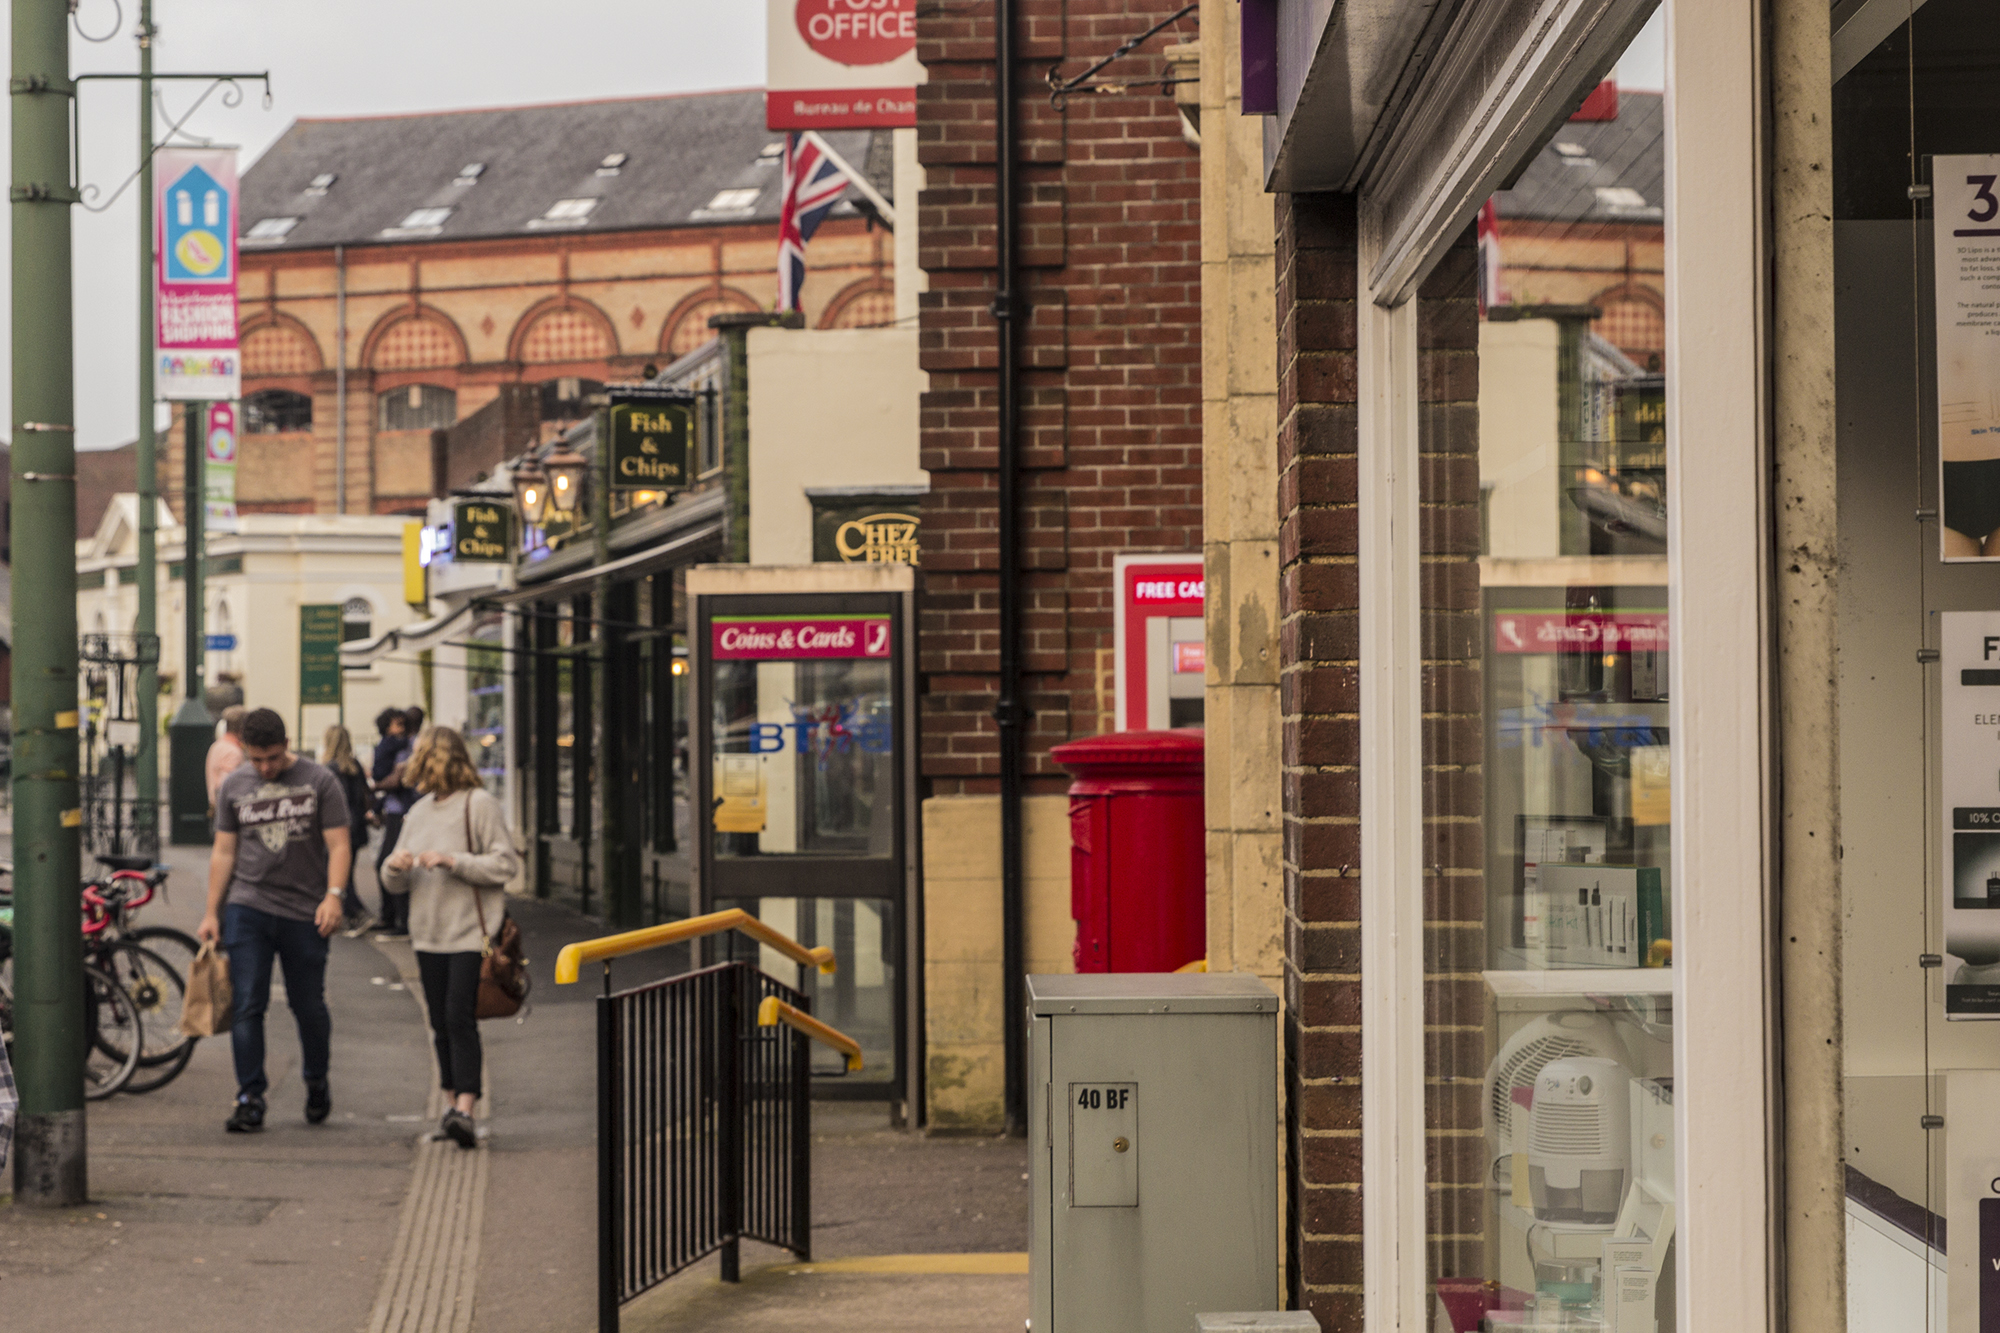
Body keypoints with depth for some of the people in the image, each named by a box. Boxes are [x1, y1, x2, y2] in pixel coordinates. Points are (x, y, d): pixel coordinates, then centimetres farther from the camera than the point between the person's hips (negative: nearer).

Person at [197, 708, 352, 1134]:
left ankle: (317, 1083, 31)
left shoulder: (319, 782, 0)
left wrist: (333, 895, -18)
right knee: (247, 1006, -7)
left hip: (305, 913, -1)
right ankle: (250, 1099, -3)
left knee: (309, 1006, 7)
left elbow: (338, 844, -3)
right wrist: (211, 913, 8)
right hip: (247, 908, 1)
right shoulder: (233, 786, 8)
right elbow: (224, 851, 12)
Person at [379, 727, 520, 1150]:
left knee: (460, 1017, -15)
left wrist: (453, 861, -18)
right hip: (429, 932, 7)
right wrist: (396, 867, -5)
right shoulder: (419, 812, 16)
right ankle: (453, 1100, 18)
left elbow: (506, 864, -11)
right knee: (440, 1021, 9)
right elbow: (399, 882, 19)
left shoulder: (480, 805, -6)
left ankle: (464, 1109, -20)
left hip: (471, 932, -7)